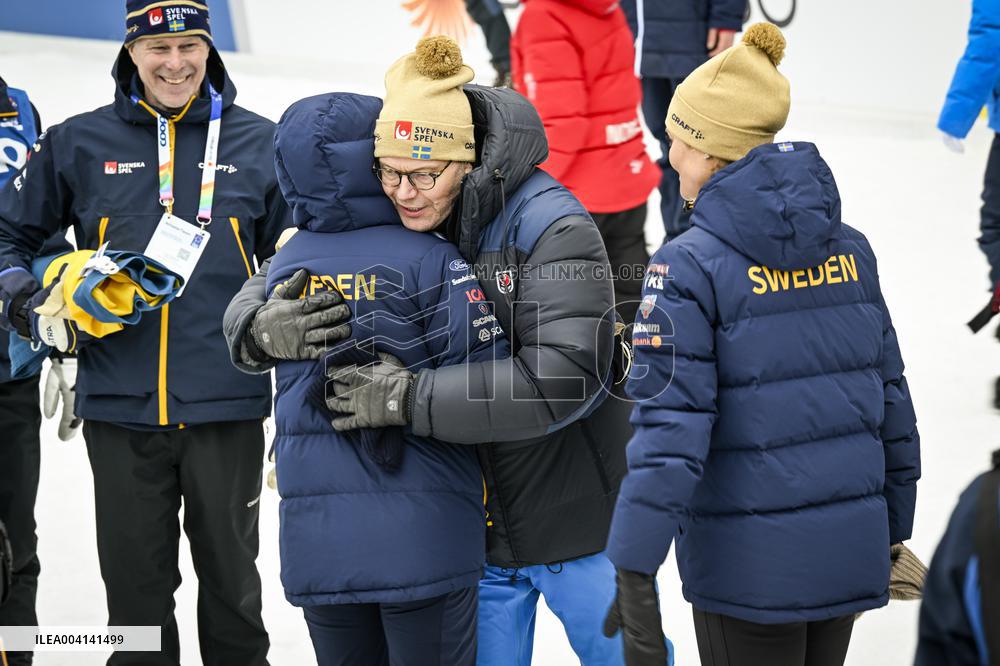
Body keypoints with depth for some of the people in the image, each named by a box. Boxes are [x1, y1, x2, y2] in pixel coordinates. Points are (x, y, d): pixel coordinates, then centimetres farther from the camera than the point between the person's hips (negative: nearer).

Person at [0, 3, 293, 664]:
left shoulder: (258, 143, 5)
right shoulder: (79, 144, 5)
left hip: (225, 405, 0)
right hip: (120, 405, 1)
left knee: (231, 580, 11)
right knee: (136, 585, 9)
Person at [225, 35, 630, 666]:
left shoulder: (552, 229, -21)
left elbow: (563, 379, -31)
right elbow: (262, 291, 4)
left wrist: (408, 397, -31)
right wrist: (270, 330, -23)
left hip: (575, 517, -4)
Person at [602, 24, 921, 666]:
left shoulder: (689, 267, -13)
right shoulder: (850, 248, 4)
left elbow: (671, 425, -19)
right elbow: (891, 396, 10)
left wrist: (633, 570, -19)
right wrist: (893, 529, 20)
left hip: (751, 564, -5)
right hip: (850, 549, 5)